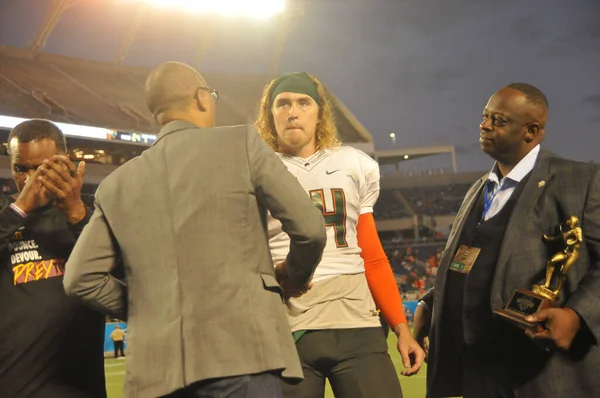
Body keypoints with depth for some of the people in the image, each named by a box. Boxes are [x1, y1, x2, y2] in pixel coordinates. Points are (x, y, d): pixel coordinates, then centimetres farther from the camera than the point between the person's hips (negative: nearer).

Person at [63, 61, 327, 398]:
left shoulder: (117, 183, 12)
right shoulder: (242, 143, 3)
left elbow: (81, 278, 9)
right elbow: (310, 228, -2)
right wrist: (294, 277, 17)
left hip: (157, 364, 5)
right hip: (240, 350, -4)